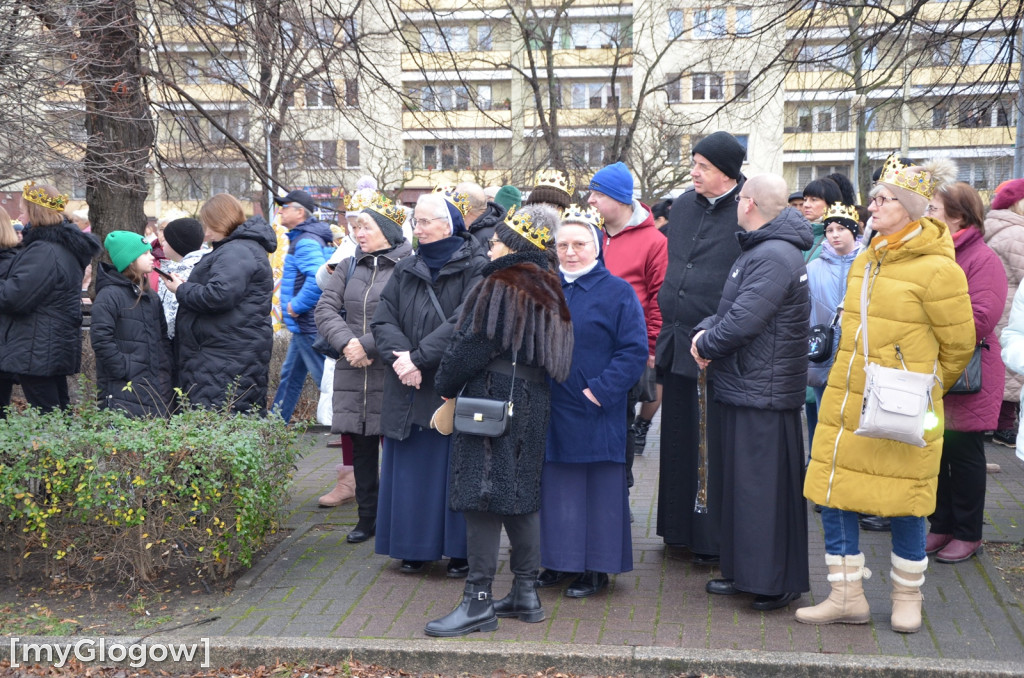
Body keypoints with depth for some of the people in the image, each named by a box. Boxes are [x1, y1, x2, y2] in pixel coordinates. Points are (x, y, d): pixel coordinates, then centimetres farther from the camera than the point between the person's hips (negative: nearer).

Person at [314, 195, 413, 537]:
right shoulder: (349, 266, 13)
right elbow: (325, 309, 5)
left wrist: (367, 344, -17)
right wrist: (347, 342, -11)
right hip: (352, 372, 6)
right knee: (361, 447, 11)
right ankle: (368, 516, 23)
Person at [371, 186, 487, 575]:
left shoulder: (475, 269, -5)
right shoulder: (406, 271, 12)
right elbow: (382, 320, 3)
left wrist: (418, 357, -19)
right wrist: (400, 355, -15)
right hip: (409, 391, 5)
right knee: (411, 470, 8)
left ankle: (460, 551, 12)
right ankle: (415, 547, 19)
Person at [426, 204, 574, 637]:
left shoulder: (501, 286, -13)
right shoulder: (546, 289, 13)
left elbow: (472, 346, -15)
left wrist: (446, 387, 1)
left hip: (494, 398, -9)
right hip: (532, 402, 9)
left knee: (482, 496, -6)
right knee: (522, 495, 13)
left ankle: (479, 602, -3)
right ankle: (526, 594, 19)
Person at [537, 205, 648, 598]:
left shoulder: (617, 292, -5)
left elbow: (634, 351, -9)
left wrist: (600, 390, -16)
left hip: (595, 414, -5)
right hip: (552, 411, 5)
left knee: (597, 489, 3)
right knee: (556, 487, 11)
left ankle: (596, 568, 13)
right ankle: (560, 561, 23)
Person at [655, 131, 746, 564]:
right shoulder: (683, 207, 11)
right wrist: (662, 334, 16)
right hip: (677, 343, 7)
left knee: (717, 446, 2)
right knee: (678, 439, 14)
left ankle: (715, 539, 12)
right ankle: (680, 527, 28)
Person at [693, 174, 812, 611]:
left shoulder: (774, 257, -19)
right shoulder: (757, 251, 16)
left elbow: (743, 321, -24)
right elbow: (730, 310, 19)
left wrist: (706, 345, -8)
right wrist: (705, 330, -1)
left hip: (763, 393, -10)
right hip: (745, 388, 10)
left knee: (765, 486, -3)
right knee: (742, 481, 16)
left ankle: (776, 583, 6)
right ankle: (743, 571, 26)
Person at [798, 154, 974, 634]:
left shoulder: (936, 269, -11)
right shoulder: (866, 261, 11)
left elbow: (958, 346, -3)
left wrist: (923, 389, 9)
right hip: (845, 403, 7)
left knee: (904, 506, 6)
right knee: (832, 496, 6)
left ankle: (907, 598, 26)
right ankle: (847, 598, 19)